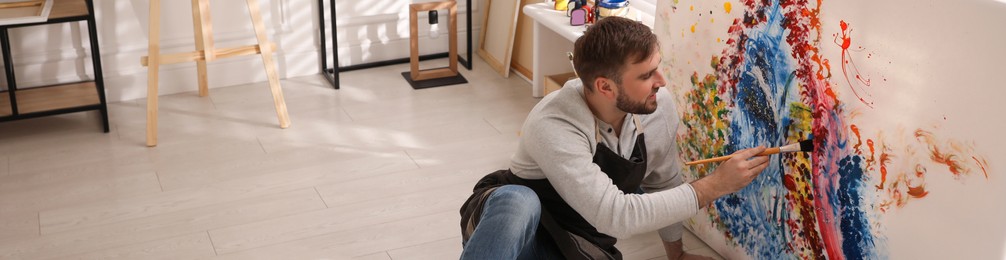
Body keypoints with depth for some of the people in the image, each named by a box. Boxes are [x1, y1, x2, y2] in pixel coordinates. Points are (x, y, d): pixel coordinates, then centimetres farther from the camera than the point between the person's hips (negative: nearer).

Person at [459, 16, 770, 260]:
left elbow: (663, 183, 8)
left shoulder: (658, 106, -12)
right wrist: (715, 185, -30)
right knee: (519, 200, -41)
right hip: (516, 228, -6)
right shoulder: (554, 127, -31)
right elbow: (616, 216, -36)